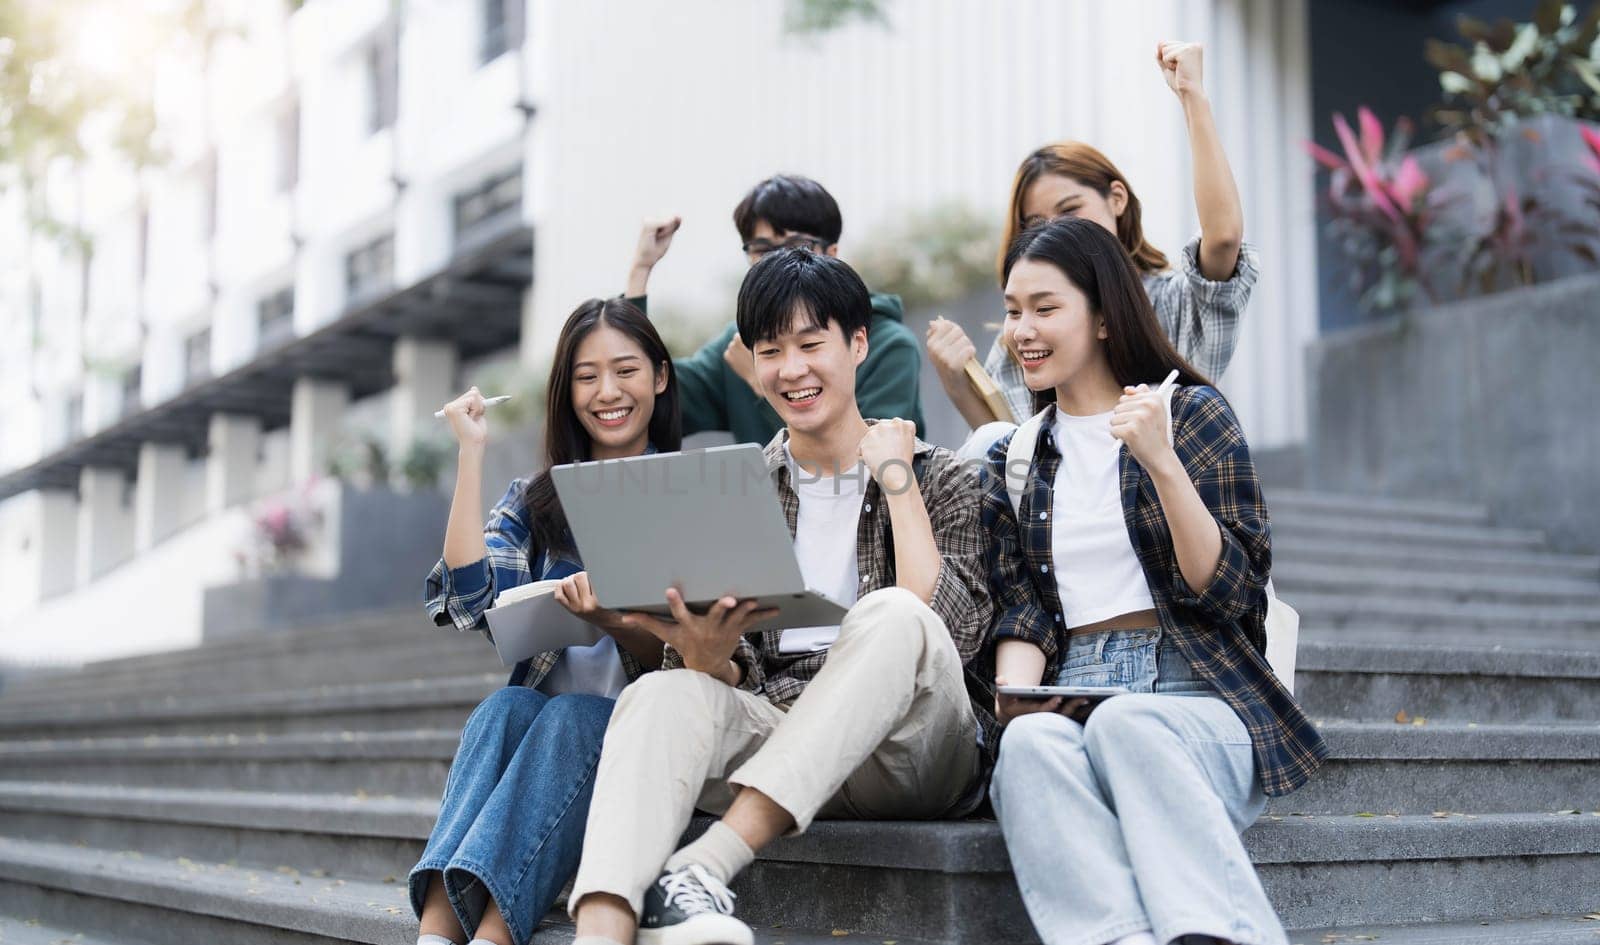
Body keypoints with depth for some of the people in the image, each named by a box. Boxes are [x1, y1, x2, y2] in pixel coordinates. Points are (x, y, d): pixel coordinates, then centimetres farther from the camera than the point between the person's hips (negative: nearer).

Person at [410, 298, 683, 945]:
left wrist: (611, 619, -27)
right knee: (504, 707, -29)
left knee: (570, 717, -32)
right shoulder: (535, 502, 15)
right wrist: (471, 453, -4)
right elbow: (470, 600, -4)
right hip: (543, 712, 3)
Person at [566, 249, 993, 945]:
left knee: (892, 616, -33)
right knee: (661, 695, -29)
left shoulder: (938, 480, 8)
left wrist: (897, 479, -5)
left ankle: (706, 866, -42)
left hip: (907, 750, -2)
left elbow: (951, 632, -10)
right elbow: (727, 677, 7)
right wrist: (707, 657, -18)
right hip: (774, 742, 2)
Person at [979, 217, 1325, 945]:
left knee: (1124, 723, -37)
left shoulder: (1194, 414, 7)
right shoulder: (1013, 461, 19)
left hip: (1197, 694, -2)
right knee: (1031, 743, -33)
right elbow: (1019, 611, 12)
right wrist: (1017, 693, -10)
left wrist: (1161, 463, -15)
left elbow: (1228, 593, -3)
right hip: (1069, 703, 3)